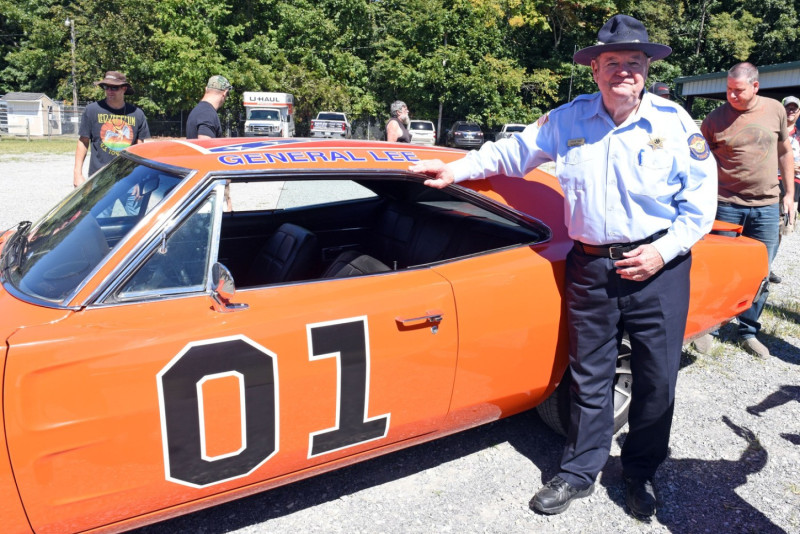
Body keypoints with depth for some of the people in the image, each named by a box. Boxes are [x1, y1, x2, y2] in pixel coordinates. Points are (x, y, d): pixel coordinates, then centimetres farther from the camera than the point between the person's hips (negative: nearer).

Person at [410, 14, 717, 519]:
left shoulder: (675, 122, -3)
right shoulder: (569, 119, 3)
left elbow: (701, 200, -1)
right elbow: (513, 152, 12)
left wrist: (663, 252, -12)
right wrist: (455, 170, 6)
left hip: (658, 268, -1)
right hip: (590, 267, 1)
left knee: (657, 378, 8)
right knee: (589, 376, 11)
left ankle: (641, 473, 31)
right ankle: (580, 472, 28)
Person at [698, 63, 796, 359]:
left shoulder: (775, 110, 4)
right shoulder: (716, 118, -5)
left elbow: (785, 152, 14)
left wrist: (789, 194, 11)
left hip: (766, 206, 3)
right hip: (726, 205, -3)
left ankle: (748, 331, 22)